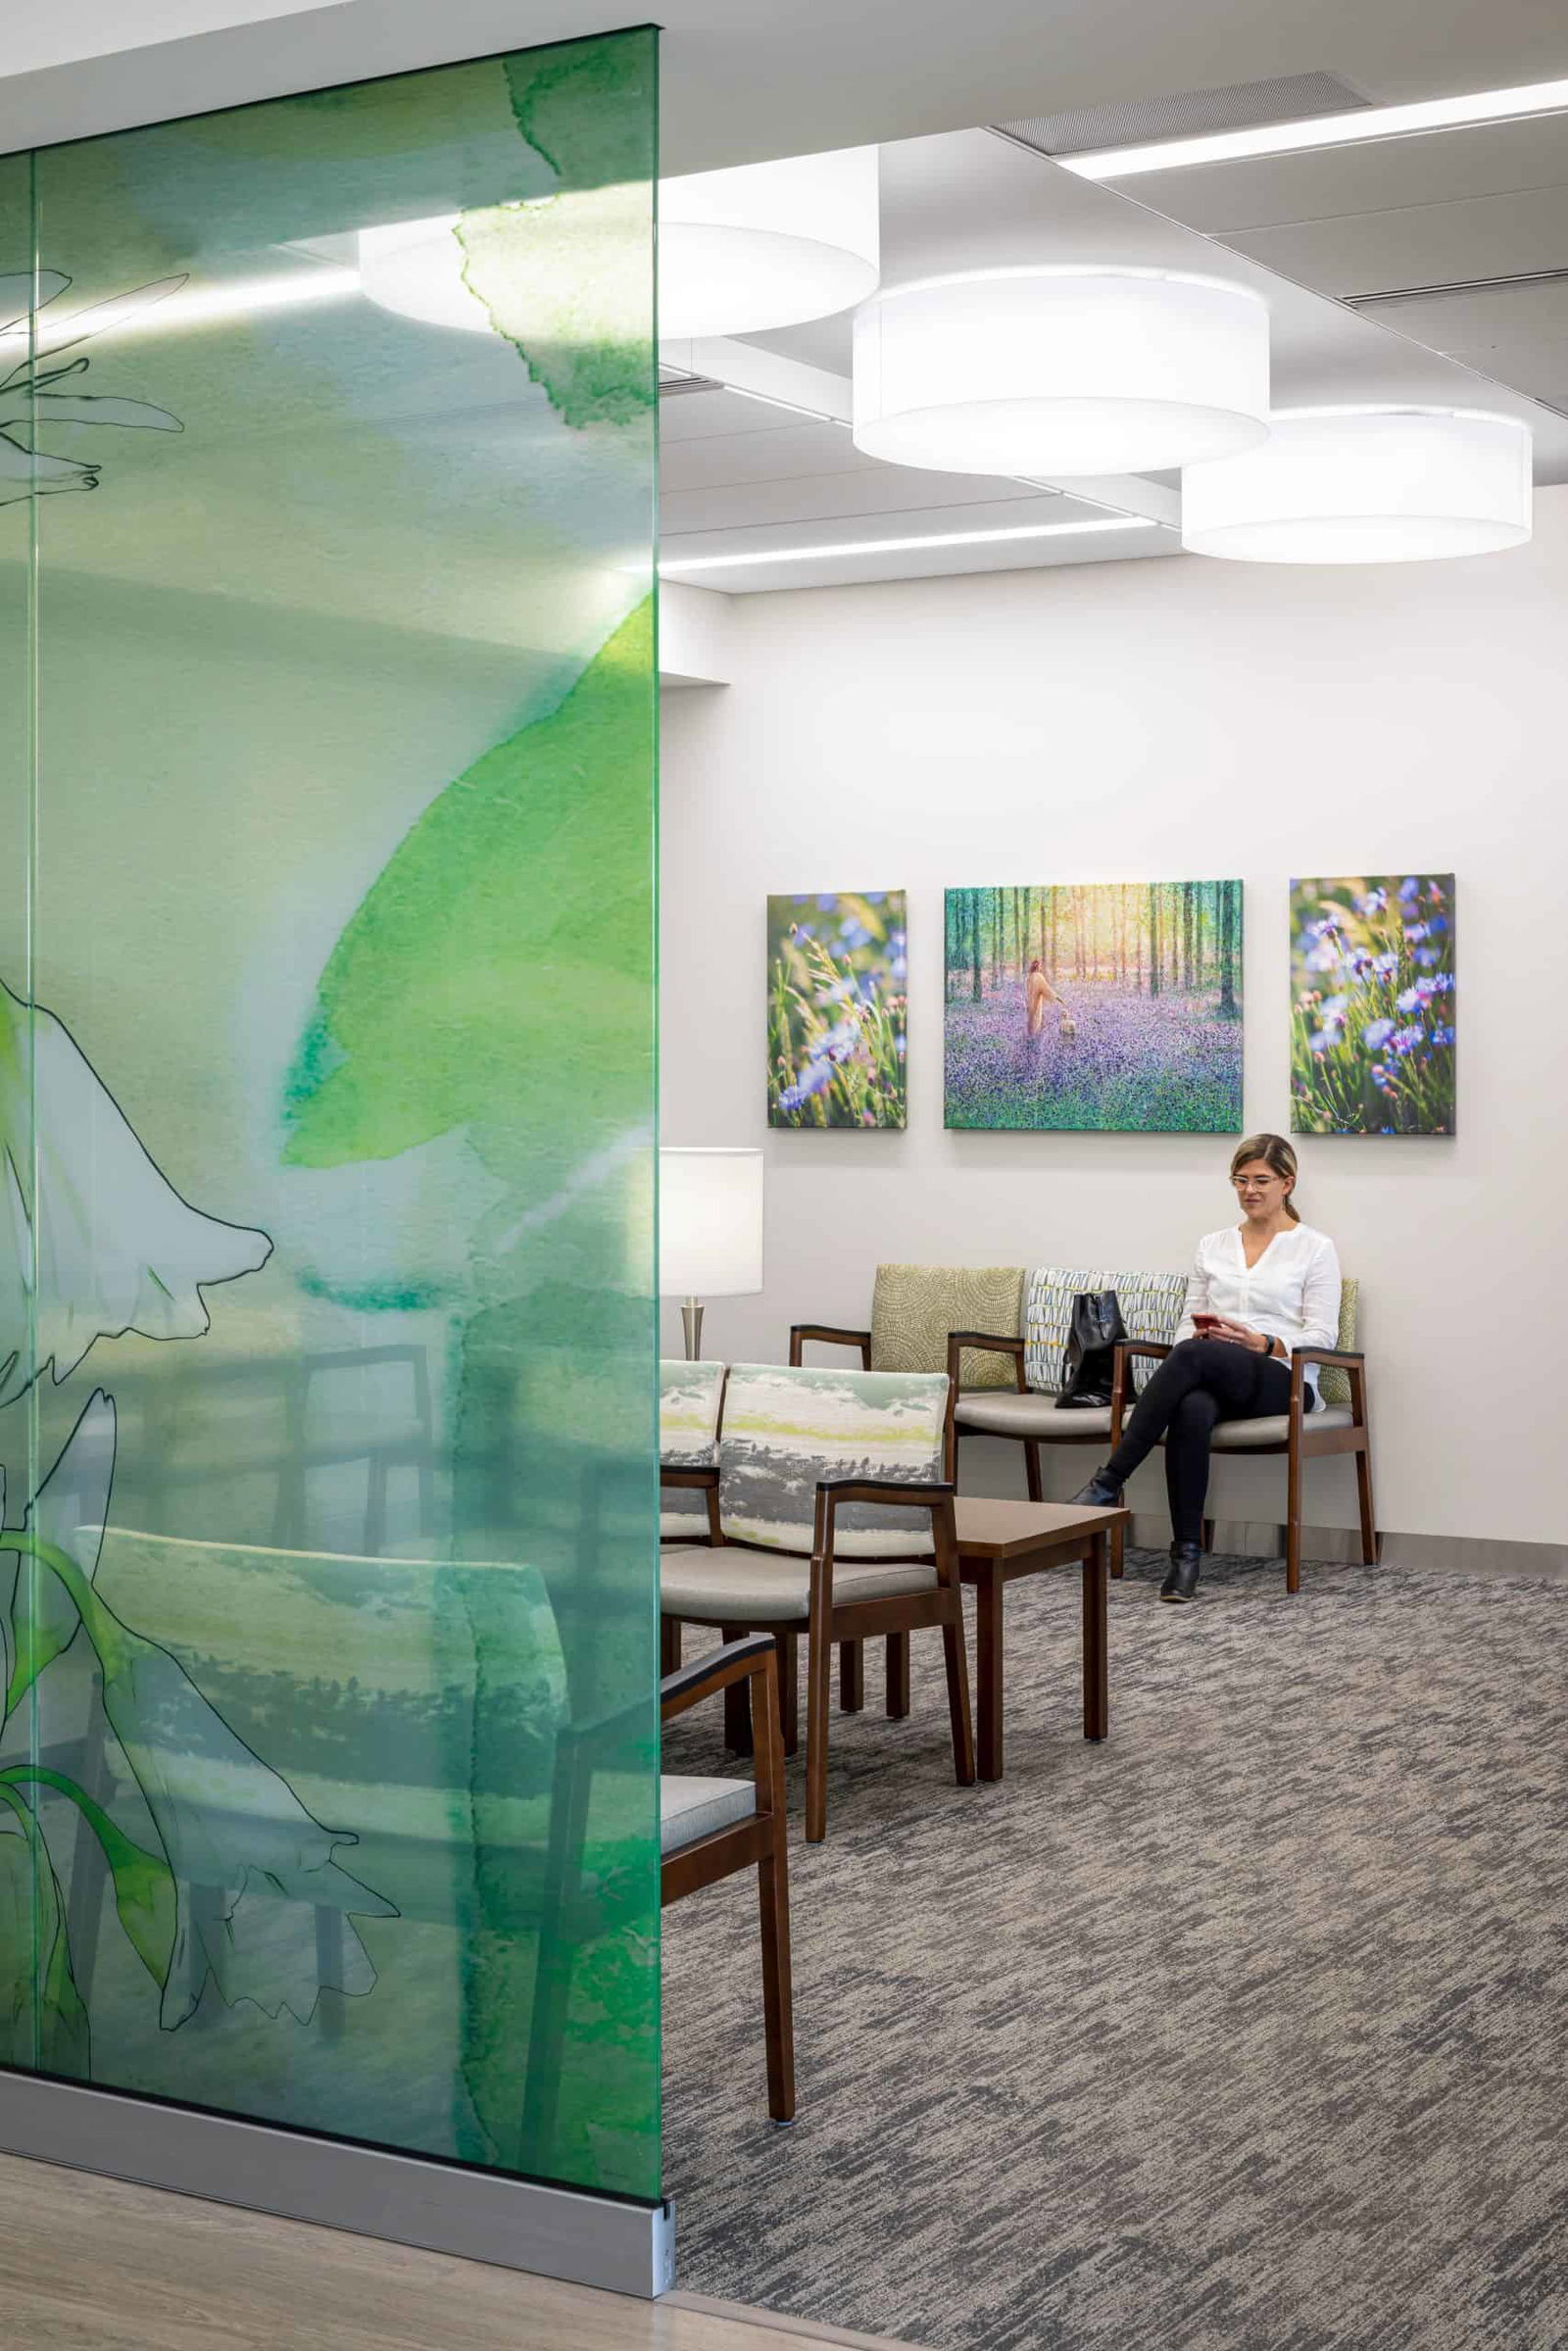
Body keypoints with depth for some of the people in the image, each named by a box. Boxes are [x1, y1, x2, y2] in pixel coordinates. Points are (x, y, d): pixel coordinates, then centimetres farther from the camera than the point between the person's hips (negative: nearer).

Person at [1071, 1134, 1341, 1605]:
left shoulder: (1315, 1248, 5)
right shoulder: (1212, 1246, 19)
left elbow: (1321, 1336, -2)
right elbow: (1188, 1323, 17)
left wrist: (1262, 1344, -18)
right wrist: (1197, 1336, -8)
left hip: (1283, 1381, -3)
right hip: (1213, 1380, 3)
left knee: (1193, 1357, -38)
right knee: (1190, 1411, -39)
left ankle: (1109, 1483, -38)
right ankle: (1186, 1553, -36)